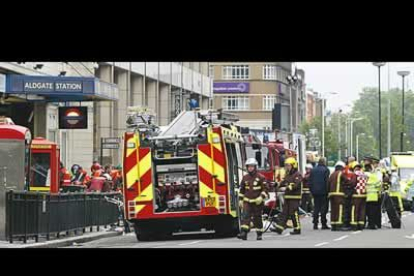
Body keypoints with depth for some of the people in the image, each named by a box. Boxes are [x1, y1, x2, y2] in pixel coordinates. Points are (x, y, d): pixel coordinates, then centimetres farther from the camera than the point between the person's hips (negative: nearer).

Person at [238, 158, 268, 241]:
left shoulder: (261, 177, -5)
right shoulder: (245, 178, 9)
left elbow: (265, 189, -6)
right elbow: (242, 190, 16)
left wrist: (261, 198, -19)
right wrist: (240, 200, 12)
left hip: (257, 202, -3)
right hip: (247, 201, 3)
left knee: (257, 218, 4)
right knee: (245, 216, -13)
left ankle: (259, 234, 15)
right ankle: (244, 233, -23)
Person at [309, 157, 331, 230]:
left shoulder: (313, 170, 9)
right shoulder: (326, 170, -7)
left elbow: (310, 182, 11)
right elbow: (327, 181, -12)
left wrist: (312, 191, 16)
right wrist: (327, 191, -6)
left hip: (315, 192, 5)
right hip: (323, 192, -5)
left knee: (316, 207, 9)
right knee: (324, 207, -1)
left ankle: (315, 224, 5)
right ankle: (324, 224, -3)